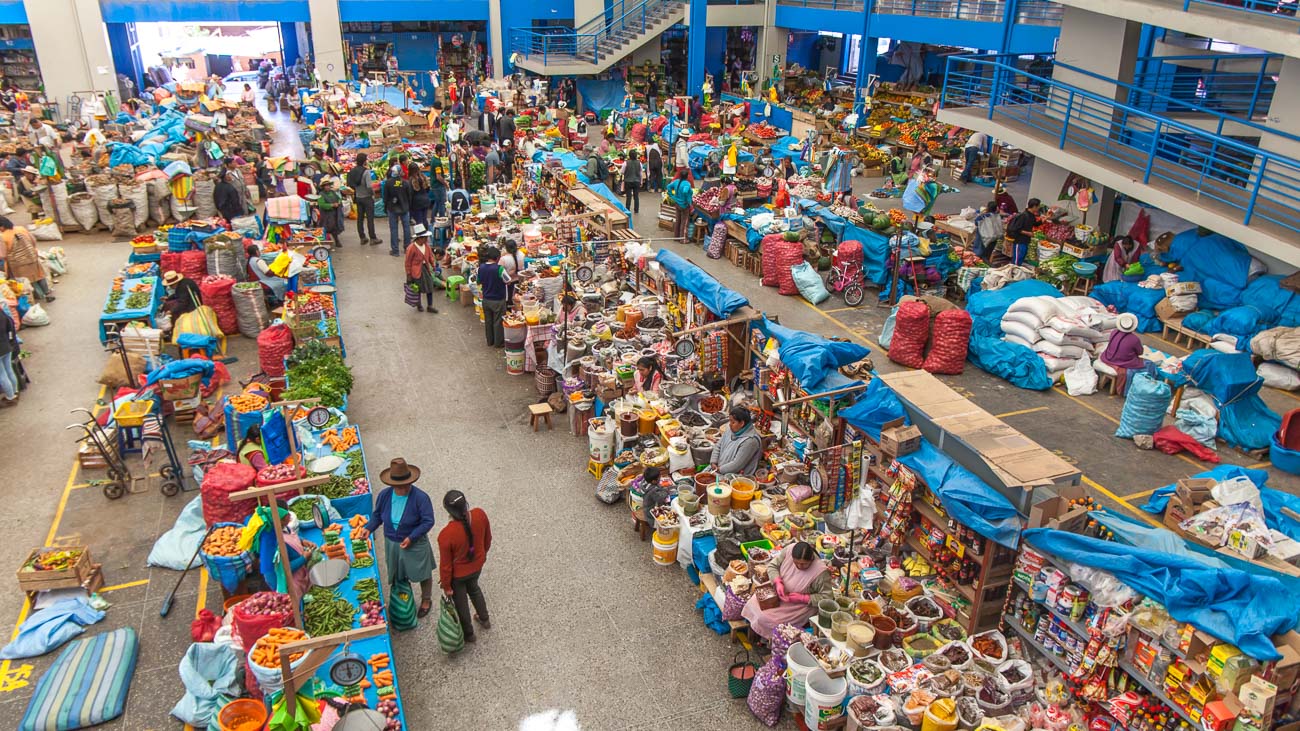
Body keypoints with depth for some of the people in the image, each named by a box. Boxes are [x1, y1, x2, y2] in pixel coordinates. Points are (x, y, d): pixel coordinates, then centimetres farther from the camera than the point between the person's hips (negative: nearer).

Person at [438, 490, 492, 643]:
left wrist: (446, 586, -3)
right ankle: (484, 619, 57)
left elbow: (446, 565, -22)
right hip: (477, 565, 4)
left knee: (460, 602, 25)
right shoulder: (480, 514, -27)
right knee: (473, 588, 35)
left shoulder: (446, 535, -38)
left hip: (458, 574, -4)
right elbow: (487, 538, -6)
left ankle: (468, 633, 49)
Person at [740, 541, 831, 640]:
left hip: (801, 604, -6)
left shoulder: (820, 571, -31)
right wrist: (778, 582, -25)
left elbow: (826, 597, -22)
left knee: (767, 619, -16)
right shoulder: (789, 550, -20)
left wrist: (802, 598, -28)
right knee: (753, 603, -5)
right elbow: (772, 566, -7)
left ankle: (770, 638, 14)